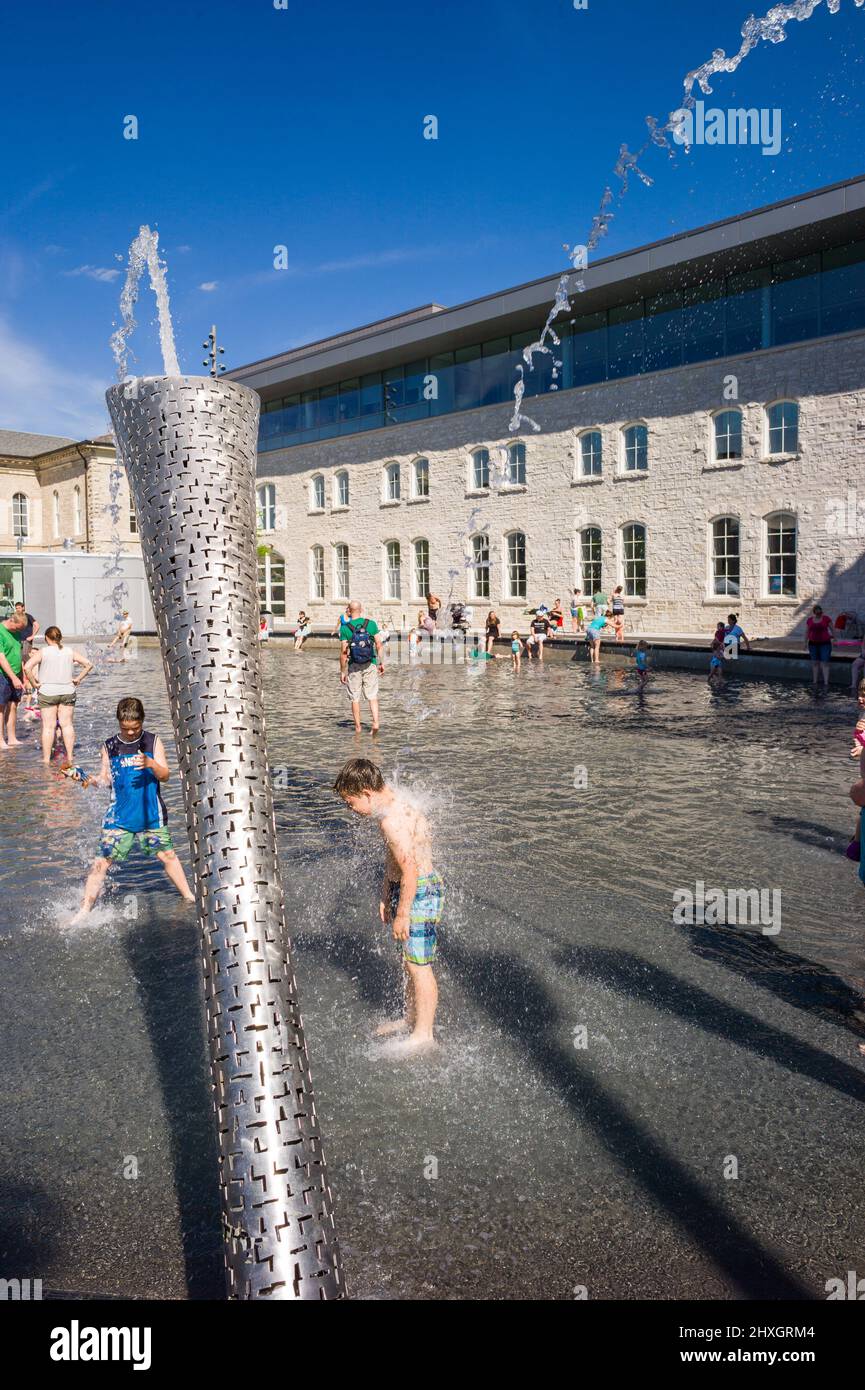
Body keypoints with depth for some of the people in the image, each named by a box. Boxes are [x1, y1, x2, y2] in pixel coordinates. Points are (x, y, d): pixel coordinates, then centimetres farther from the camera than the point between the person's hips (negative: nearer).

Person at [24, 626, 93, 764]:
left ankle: (46, 759, 4)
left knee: (48, 726, 1)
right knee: (67, 724, 8)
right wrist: (78, 679, 3)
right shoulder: (70, 651, 2)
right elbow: (89, 664, -1)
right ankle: (70, 756, 10)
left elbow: (27, 667, -17)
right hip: (67, 692, 2)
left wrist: (34, 683, -7)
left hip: (48, 692, -2)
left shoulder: (42, 652, -7)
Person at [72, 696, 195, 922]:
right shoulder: (109, 746, 3)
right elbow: (106, 779, 8)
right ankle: (85, 909, 3)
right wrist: (92, 781, -13)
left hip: (151, 815, 0)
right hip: (119, 817, 0)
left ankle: (188, 897, 24)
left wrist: (150, 763, -26)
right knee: (102, 862, -4)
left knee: (167, 855, 8)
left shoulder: (153, 742, -1)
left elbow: (165, 776, -7)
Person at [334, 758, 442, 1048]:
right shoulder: (393, 802, 7)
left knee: (418, 965, 0)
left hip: (420, 893, -10)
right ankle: (411, 1019, 36)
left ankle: (424, 1034, 12)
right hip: (404, 888, 10)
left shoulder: (392, 820, -26)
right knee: (409, 960, 21)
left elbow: (410, 870, -26)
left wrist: (402, 914, -19)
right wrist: (386, 896, 21)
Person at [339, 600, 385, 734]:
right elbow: (379, 645, -1)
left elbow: (344, 652, -9)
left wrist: (342, 671, -2)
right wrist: (381, 663, 9)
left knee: (355, 698, 10)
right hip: (370, 665, 1)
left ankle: (358, 727, 15)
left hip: (354, 667, -1)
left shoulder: (345, 628, -8)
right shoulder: (371, 624, -2)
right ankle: (375, 722, -10)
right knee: (372, 696, 7)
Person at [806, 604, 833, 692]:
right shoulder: (810, 620, 5)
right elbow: (807, 632, 11)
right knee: (815, 663, 8)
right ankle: (814, 682, 15)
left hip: (825, 644, -3)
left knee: (825, 663, -7)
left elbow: (832, 629, 1)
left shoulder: (826, 618, -3)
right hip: (813, 644, 3)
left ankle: (826, 683, -10)